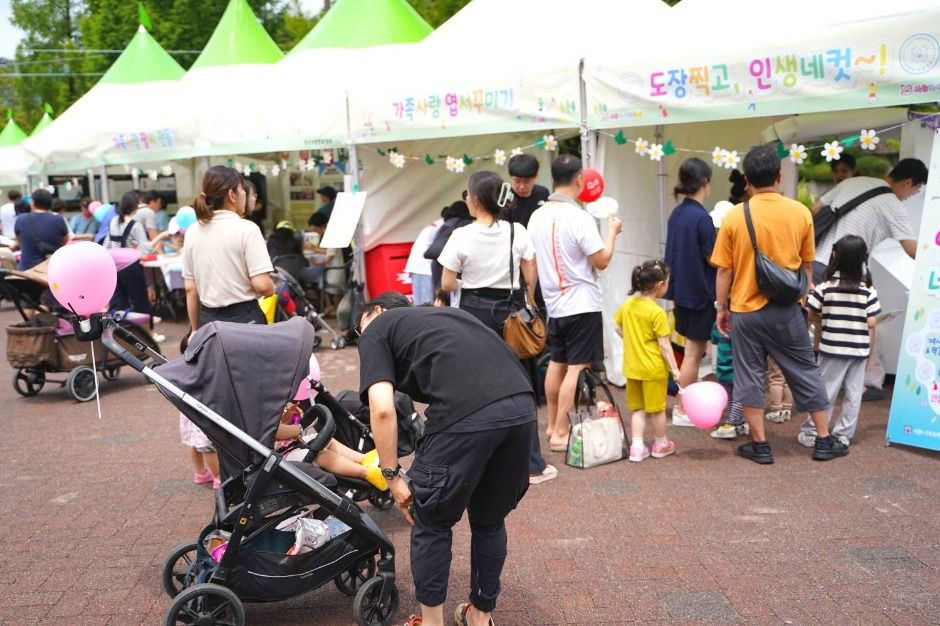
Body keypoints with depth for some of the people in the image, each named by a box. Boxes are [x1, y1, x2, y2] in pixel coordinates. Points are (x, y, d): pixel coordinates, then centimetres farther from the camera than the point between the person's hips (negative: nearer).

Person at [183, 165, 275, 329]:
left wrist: (196, 331, 16)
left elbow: (190, 289, 8)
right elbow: (262, 285, -18)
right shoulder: (246, 229, -11)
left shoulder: (192, 232, 5)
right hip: (244, 318, -5)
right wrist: (273, 289, 4)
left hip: (208, 320, 5)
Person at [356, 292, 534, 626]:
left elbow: (382, 409, 1)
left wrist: (392, 475, 12)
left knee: (431, 522, 18)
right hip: (522, 407, 7)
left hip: (465, 415, -6)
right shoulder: (446, 314, 36)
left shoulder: (376, 330, 19)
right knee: (490, 520, 26)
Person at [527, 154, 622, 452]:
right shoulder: (579, 218, -18)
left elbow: (534, 262, 11)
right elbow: (602, 261, -13)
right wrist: (612, 231, 0)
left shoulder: (537, 216, 4)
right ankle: (561, 433, -2)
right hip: (582, 304, -7)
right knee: (577, 369, -3)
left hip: (554, 303, 7)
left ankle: (553, 425, 26)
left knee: (557, 364, 17)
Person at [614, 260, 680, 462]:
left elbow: (618, 328, 12)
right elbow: (664, 345, -17)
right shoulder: (657, 312, -18)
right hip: (653, 368, -6)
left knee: (638, 408, 14)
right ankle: (660, 445, 26)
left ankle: (637, 447, 9)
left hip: (632, 367, 6)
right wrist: (675, 369, -11)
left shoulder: (627, 305, 0)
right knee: (657, 408, 11)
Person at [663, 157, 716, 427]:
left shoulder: (677, 213, 5)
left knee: (693, 348, 19)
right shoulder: (701, 217, -19)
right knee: (694, 351, 2)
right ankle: (683, 410, 10)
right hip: (700, 291, -8)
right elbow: (713, 259, -15)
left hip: (682, 289, 8)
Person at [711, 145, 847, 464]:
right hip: (787, 309, 2)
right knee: (805, 372, 14)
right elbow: (807, 265, 6)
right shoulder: (801, 213, -4)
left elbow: (724, 270, -5)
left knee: (749, 377, 9)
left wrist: (721, 308, 7)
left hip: (746, 310, -1)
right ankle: (824, 441, 24)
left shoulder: (734, 216, -9)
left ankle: (760, 445, 15)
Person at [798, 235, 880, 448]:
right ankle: (843, 434, 14)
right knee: (853, 393, 10)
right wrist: (868, 348, 7)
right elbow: (871, 324, -5)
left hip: (832, 349, -1)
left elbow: (812, 315, -3)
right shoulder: (868, 291, -5)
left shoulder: (825, 287, -9)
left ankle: (811, 432, 12)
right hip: (859, 350, 1)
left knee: (826, 391, 7)